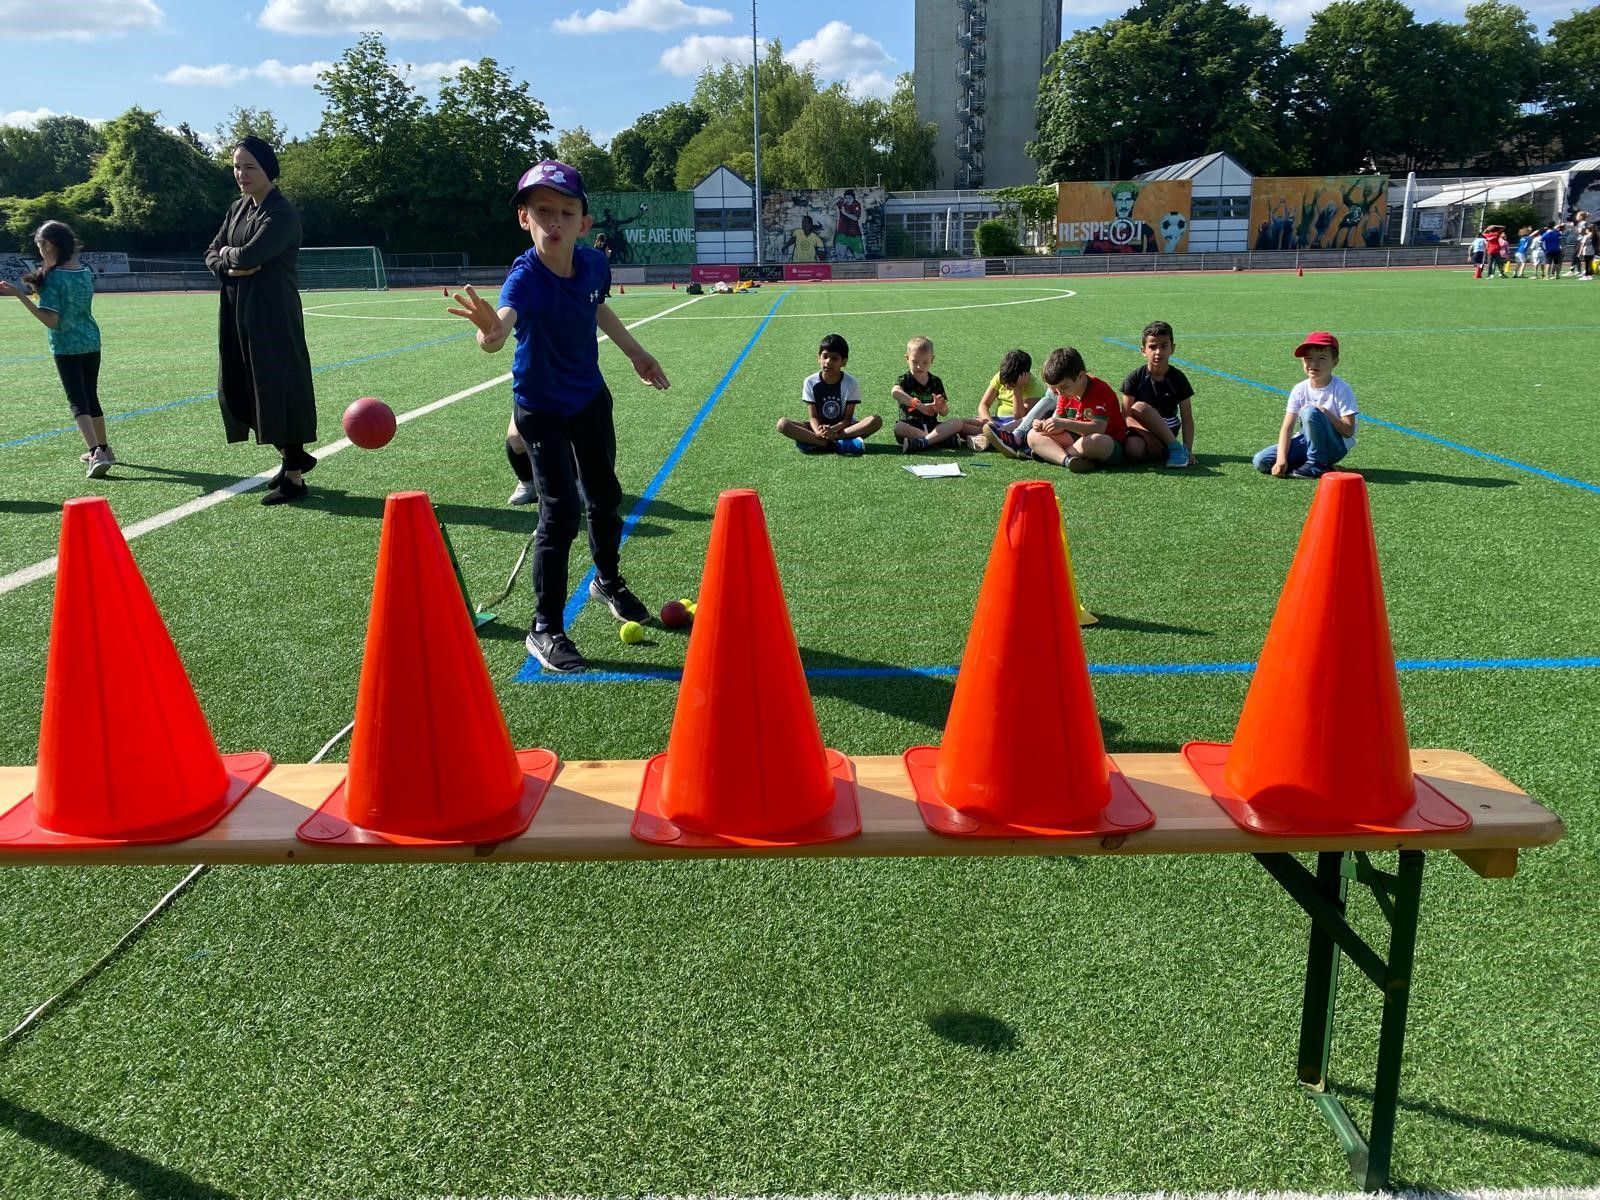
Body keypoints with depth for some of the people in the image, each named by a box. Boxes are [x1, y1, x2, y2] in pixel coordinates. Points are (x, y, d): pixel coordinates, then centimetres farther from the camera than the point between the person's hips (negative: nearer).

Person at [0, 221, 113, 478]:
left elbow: (51, 320, -20)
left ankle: (96, 453, -23)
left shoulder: (53, 278, -16)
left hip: (66, 347, -6)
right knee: (92, 398, 18)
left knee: (78, 402, -8)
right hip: (91, 342, 6)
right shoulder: (85, 271, 2)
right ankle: (103, 449, 27)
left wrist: (21, 295, -22)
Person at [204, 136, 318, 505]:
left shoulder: (281, 214, -12)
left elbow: (247, 255, -21)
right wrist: (231, 268, -7)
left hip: (273, 314, -9)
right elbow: (212, 256, 13)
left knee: (280, 389, -4)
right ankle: (293, 456, 26)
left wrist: (228, 253, -1)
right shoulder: (238, 208, 14)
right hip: (238, 313, 9)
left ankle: (294, 477, 5)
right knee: (238, 389, 11)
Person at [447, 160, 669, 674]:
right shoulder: (525, 277, -29)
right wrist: (492, 331, -75)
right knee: (560, 511, -12)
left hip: (590, 397, 6)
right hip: (541, 409, -6)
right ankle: (545, 630, 2)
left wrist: (636, 353, 20)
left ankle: (608, 582, 45)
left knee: (605, 497, 18)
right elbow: (502, 324, -52)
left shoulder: (594, 264, -12)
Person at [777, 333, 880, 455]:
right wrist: (818, 432, -31)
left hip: (843, 427, 0)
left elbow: (847, 418, -10)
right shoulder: (810, 382, -6)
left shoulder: (851, 383, -9)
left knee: (876, 420, -29)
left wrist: (833, 430, -31)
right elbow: (813, 416, -7)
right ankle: (839, 445, -34)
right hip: (819, 427, 0)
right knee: (782, 423, -24)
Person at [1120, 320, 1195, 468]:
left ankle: (1176, 448, -23)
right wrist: (1146, 433, -26)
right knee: (1133, 448, -38)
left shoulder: (1178, 378, -2)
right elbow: (1126, 416, -9)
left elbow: (1187, 418, -2)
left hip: (1168, 430, 0)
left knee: (1139, 408, -32)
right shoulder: (1135, 378, -4)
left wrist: (1188, 449, -13)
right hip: (1142, 428, 0)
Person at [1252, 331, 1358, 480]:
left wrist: (1325, 412, -28)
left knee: (1310, 411, -32)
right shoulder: (1300, 389, -4)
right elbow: (1287, 427, -9)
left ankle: (1317, 465, -17)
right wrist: (1281, 459, -21)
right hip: (1308, 440, 4)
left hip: (1336, 445, -4)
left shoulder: (1341, 389, -16)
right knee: (1260, 461, -13)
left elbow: (1348, 431, -19)